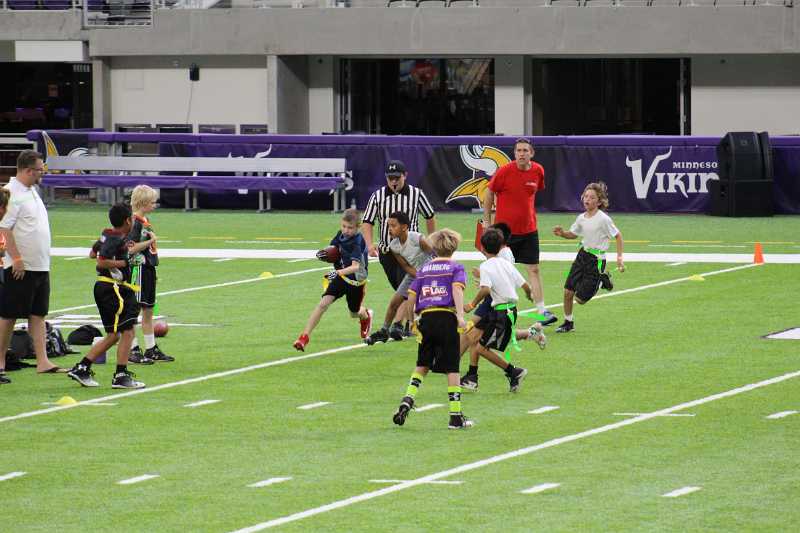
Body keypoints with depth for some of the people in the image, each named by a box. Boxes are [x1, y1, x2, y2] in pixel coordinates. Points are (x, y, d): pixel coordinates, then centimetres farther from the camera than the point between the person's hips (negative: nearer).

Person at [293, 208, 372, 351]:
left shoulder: (358, 242, -28)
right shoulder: (340, 234, -9)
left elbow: (356, 266, -40)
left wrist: (338, 272, -56)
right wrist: (324, 253, -15)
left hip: (356, 280, -4)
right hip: (341, 276, 4)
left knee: (355, 313, 18)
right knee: (323, 303, -16)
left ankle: (366, 315, 58)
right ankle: (304, 337, -17)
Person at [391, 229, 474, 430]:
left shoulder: (424, 269, 17)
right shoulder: (455, 268, 6)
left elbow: (411, 297, 13)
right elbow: (457, 289, -13)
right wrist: (460, 315, -23)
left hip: (426, 317, 3)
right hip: (447, 317, -3)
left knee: (422, 365, 17)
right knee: (452, 368, 1)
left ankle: (408, 399, -3)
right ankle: (456, 415, 1)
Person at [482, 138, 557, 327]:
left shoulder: (538, 171, -2)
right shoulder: (504, 171, -12)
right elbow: (489, 193, -1)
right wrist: (487, 221, 0)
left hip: (528, 229, 3)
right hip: (504, 227, -3)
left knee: (534, 270, -1)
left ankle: (542, 311, -2)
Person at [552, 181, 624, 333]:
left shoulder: (603, 219, -17)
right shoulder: (581, 218, 2)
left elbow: (618, 236, -9)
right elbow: (573, 234, 18)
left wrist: (619, 257, -15)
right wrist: (562, 233, -4)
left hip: (596, 260, -6)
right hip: (582, 255, 6)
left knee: (580, 299, -4)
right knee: (568, 292, 1)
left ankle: (602, 281, 19)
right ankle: (568, 322, 20)